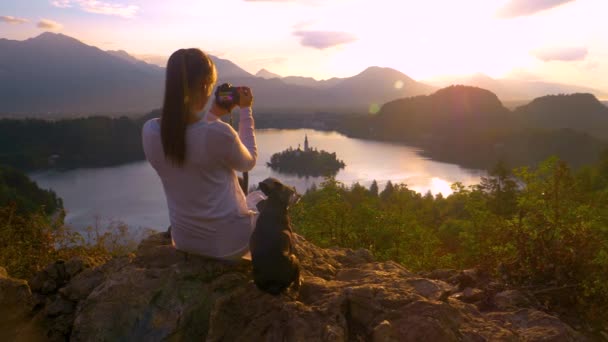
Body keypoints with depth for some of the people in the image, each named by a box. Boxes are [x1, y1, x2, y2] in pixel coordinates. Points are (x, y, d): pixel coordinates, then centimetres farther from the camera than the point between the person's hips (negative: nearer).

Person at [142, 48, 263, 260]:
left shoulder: (149, 131, -12)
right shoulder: (218, 133, -29)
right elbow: (248, 162, -6)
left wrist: (213, 115, 13)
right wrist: (246, 111, 1)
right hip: (228, 240, -5)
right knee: (263, 198, 30)